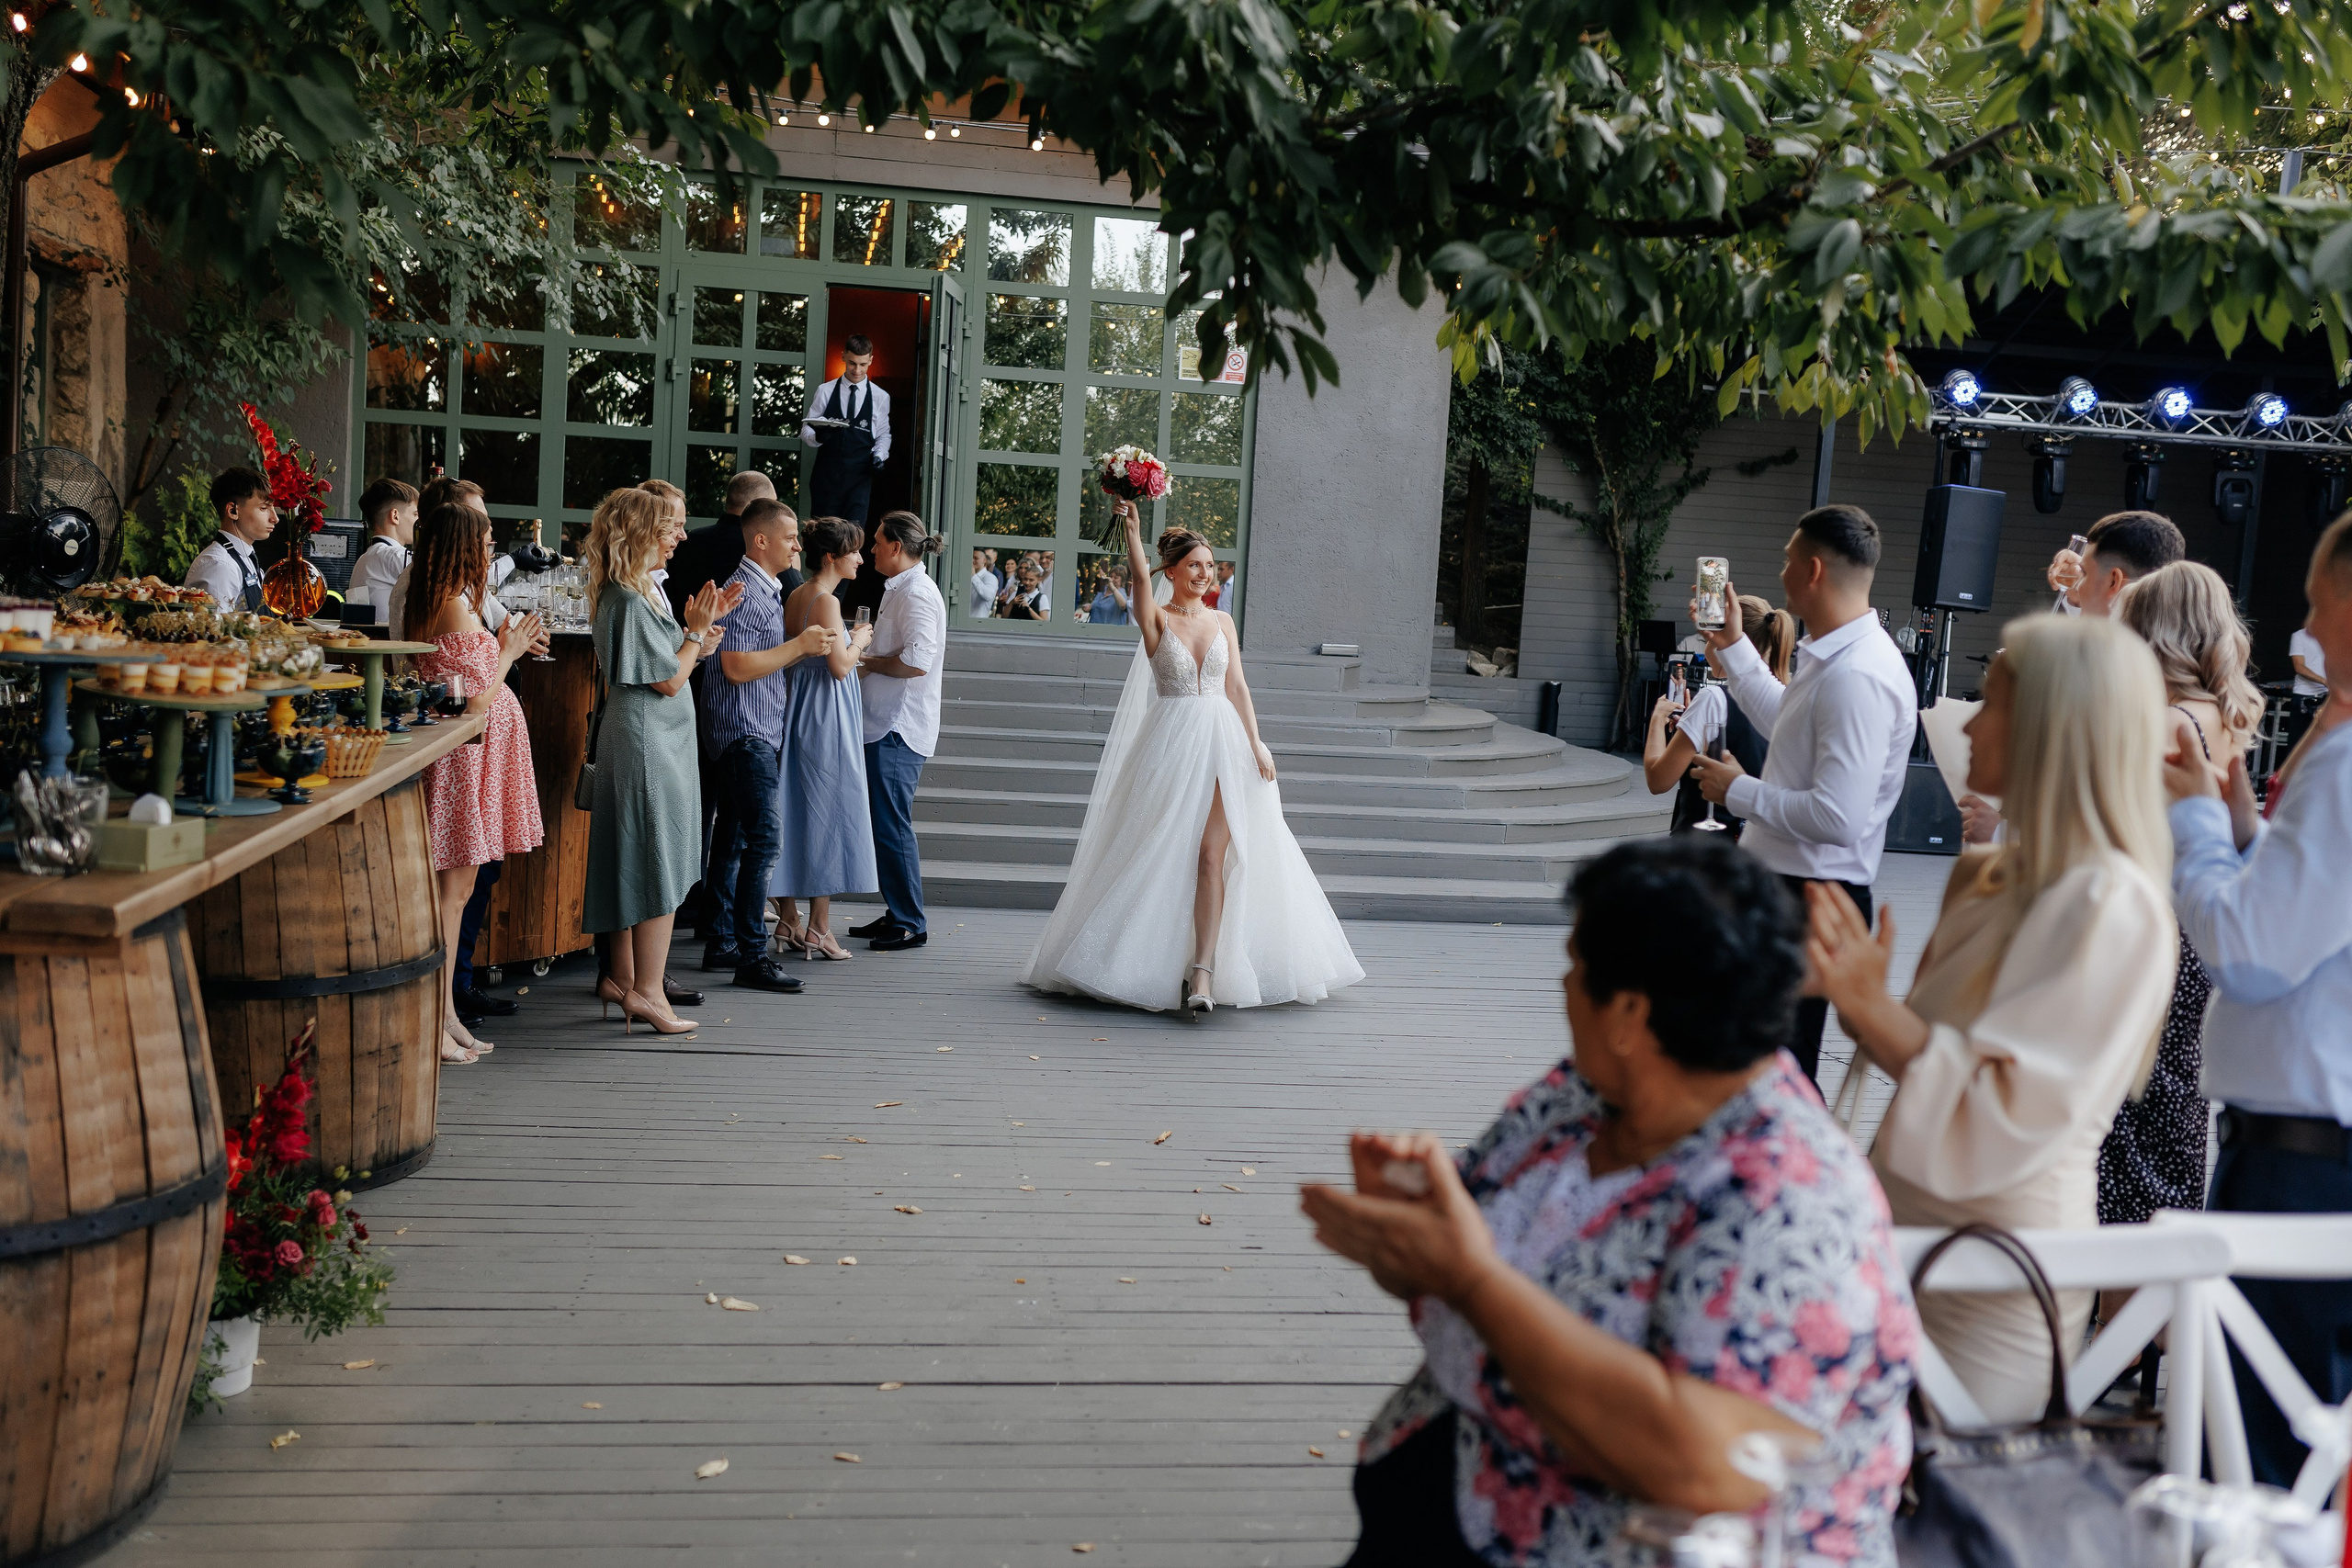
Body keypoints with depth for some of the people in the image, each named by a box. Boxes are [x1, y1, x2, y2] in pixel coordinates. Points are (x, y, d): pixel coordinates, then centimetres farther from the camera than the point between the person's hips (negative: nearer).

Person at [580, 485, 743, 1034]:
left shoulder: (642, 592, 14)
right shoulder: (630, 600, -17)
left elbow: (667, 665, 17)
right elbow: (669, 680, -16)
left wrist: (700, 631, 9)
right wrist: (698, 629, -5)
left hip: (653, 739, 10)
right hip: (647, 742, -10)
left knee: (634, 865, 13)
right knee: (660, 868, -6)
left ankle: (622, 979, 20)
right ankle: (647, 991, -2)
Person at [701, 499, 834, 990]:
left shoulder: (769, 590, 18)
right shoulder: (742, 591, -14)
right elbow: (737, 667, -21)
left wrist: (807, 650, 10)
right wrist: (799, 646, -16)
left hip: (762, 733, 10)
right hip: (745, 734, -10)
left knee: (733, 838, 13)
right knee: (764, 839, -13)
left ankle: (720, 943, 19)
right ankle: (752, 957, -12)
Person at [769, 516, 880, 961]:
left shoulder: (794, 597, 11)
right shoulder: (826, 600, -16)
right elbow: (839, 665, -20)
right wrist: (859, 641, -2)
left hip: (799, 706, 9)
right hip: (828, 712, -9)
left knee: (800, 811, 12)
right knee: (828, 812, -2)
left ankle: (789, 921, 18)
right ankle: (818, 929, 1)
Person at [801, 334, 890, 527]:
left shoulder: (880, 397, 8)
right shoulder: (825, 391, 7)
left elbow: (884, 435, 14)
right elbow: (806, 431, 7)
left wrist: (879, 456, -6)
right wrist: (818, 437, -16)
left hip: (860, 474, -1)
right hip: (827, 473, 1)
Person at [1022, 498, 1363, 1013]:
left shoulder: (1222, 622, 11)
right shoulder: (1156, 619, 2)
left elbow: (1237, 687, 8)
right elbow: (1139, 578, -18)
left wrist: (1256, 744, 1)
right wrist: (1132, 529, -28)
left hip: (1221, 743, 2)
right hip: (1170, 743, -2)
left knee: (1211, 853, -9)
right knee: (1163, 852, 4)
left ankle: (1203, 970, -16)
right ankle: (1159, 962, 20)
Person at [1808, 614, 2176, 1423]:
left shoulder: (2112, 906, -18)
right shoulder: (2000, 877, 9)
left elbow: (2011, 1117, -23)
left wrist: (1873, 1006, -29)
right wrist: (1859, 990, 1)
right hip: (1918, 1235, 8)